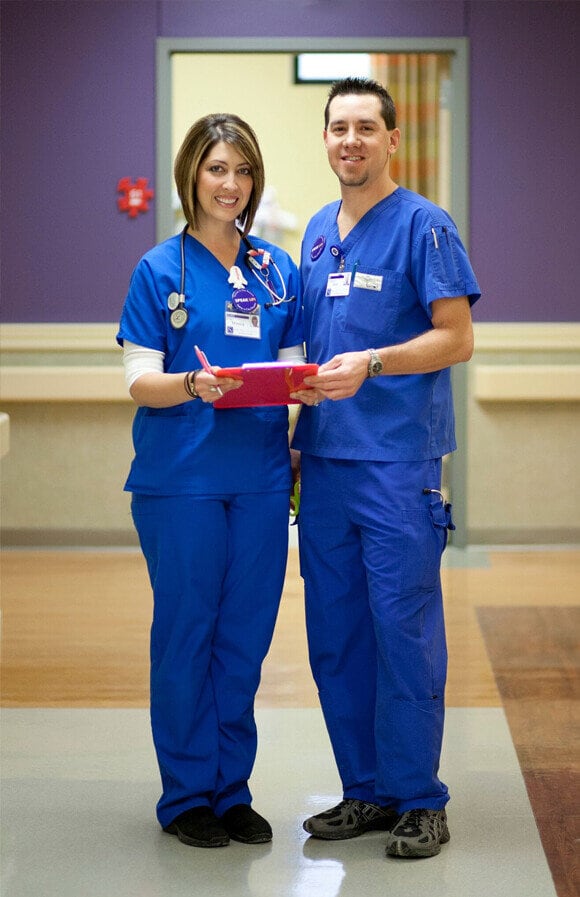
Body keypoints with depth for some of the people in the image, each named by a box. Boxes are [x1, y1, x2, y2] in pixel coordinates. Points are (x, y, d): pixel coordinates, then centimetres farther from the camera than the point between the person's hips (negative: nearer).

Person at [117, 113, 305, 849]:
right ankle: (186, 795, 14)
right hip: (181, 479, -4)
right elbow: (140, 383, -5)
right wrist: (194, 384, -24)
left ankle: (233, 790, 20)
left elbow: (293, 370, 12)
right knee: (185, 634, 3)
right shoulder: (160, 270, -1)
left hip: (260, 477, 4)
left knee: (246, 635, 7)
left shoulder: (277, 270, 10)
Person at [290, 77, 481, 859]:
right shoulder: (318, 232, 16)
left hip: (399, 461, -7)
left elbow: (455, 337, -10)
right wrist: (302, 382, 7)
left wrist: (368, 365, -20)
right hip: (325, 460, 7)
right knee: (334, 637, 9)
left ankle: (419, 800, 7)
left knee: (404, 632, -4)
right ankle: (367, 790, 19)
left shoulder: (423, 225, -4)